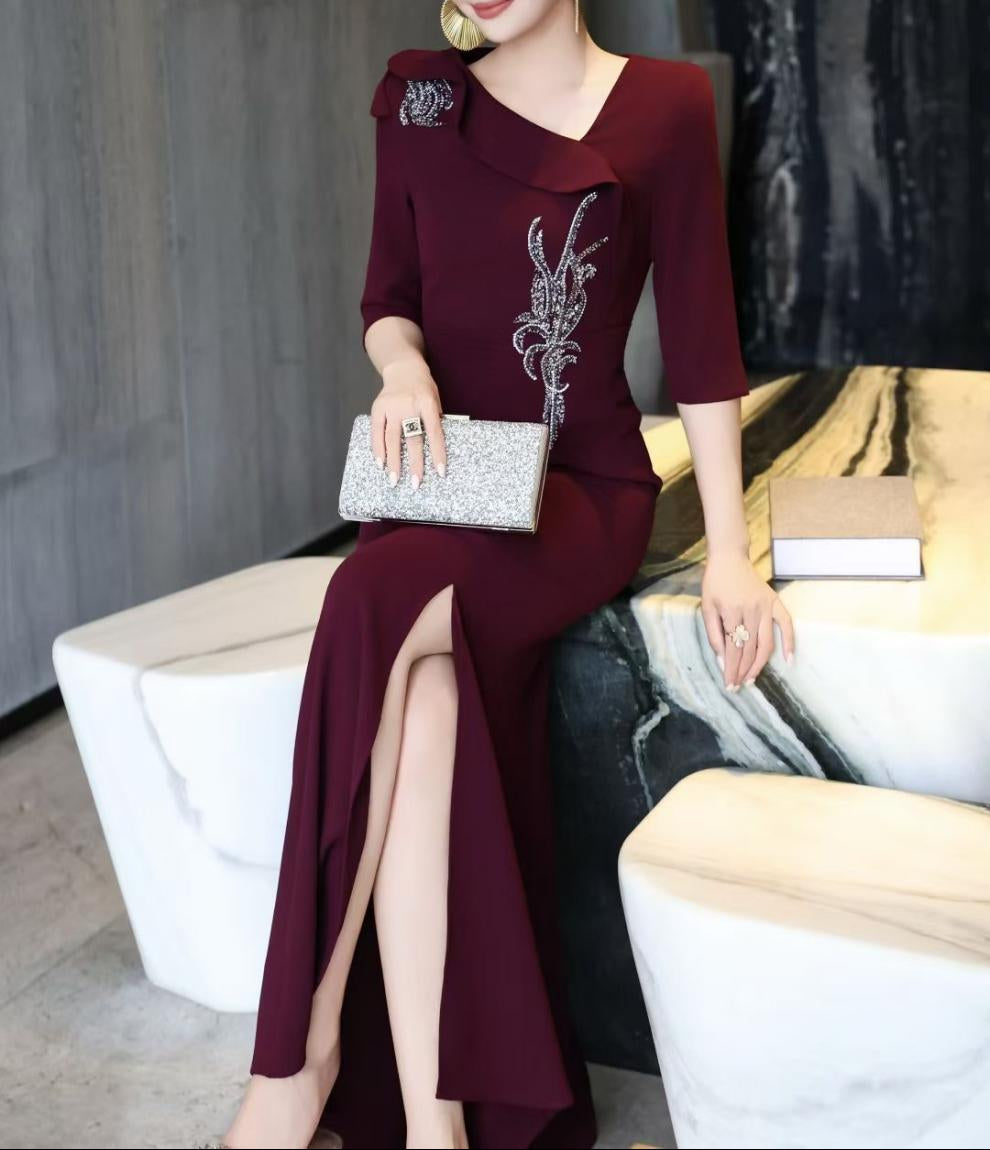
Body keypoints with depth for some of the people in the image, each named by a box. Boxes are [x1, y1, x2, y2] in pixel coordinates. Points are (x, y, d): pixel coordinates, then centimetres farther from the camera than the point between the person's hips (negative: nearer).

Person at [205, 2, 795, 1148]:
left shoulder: (664, 104, 0)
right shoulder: (418, 97, 10)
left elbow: (700, 330, -2)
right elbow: (387, 295, 14)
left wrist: (728, 550, -6)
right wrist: (402, 364, -10)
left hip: (587, 488, -3)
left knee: (381, 596, -34)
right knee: (432, 686, -31)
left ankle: (307, 1048, -26)